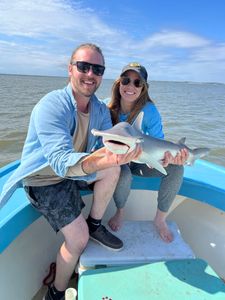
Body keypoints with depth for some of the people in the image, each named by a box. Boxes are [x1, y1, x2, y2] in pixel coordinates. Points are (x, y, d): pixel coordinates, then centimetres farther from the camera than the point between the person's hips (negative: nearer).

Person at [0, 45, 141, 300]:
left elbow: (112, 144, -12)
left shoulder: (100, 109, -3)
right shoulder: (51, 106, -26)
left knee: (113, 169, -18)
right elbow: (61, 162, -37)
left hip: (77, 172, 6)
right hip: (44, 180, -6)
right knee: (79, 237, -14)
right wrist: (98, 161, -56)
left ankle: (95, 225, 4)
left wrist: (121, 153, -36)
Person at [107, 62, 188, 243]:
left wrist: (167, 157, -40)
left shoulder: (149, 110, -16)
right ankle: (120, 212, 1)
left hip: (141, 161, 2)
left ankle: (160, 219, 0)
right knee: (124, 175, -36)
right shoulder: (107, 106, -14)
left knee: (176, 169, -21)